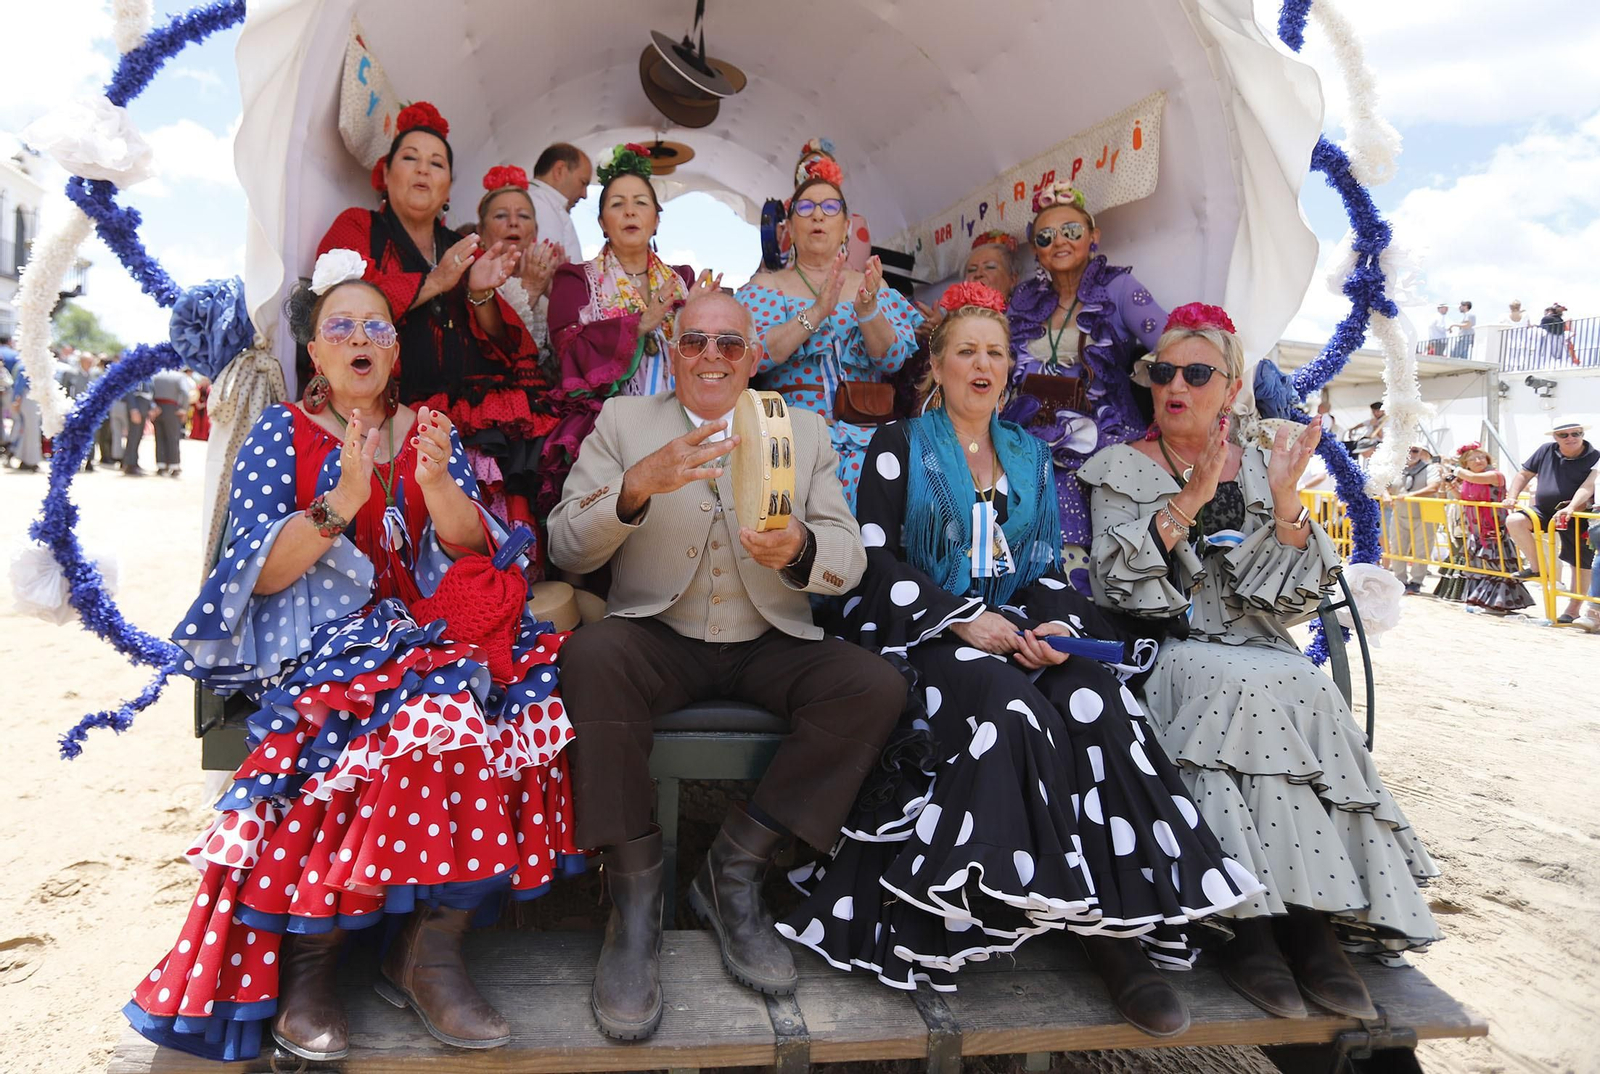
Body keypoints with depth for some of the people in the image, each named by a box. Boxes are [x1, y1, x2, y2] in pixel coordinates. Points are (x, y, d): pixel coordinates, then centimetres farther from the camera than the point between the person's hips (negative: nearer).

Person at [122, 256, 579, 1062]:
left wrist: (436, 481, -14)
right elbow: (259, 573, -3)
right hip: (317, 642, -3)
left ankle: (430, 949, -22)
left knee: (497, 685, -29)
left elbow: (471, 551, 5)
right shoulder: (281, 433, 8)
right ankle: (306, 956, -20)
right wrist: (340, 503, -18)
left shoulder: (429, 432, 17)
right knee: (430, 704, -33)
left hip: (426, 633, 4)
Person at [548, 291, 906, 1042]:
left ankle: (736, 870, -9)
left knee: (877, 686, -25)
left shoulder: (806, 431, 12)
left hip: (769, 644, 2)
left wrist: (799, 549, -23)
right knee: (590, 656, -33)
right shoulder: (623, 420, 7)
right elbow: (566, 549, -3)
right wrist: (638, 487, -24)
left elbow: (849, 558, 2)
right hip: (656, 638, -1)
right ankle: (636, 895, -18)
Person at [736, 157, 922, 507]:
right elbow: (753, 356, -8)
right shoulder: (765, 287, 10)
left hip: (866, 440, 2)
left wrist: (867, 308, -15)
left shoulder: (874, 287, 14)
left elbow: (894, 360, 1)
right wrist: (816, 312, -17)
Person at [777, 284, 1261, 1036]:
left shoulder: (1029, 454, 19)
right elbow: (878, 560, -4)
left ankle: (1122, 921, -27)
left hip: (1016, 631, 4)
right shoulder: (899, 446, 7)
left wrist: (1057, 624, -9)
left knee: (1096, 698, -28)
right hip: (922, 631, -3)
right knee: (1012, 707, -34)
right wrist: (964, 620, -16)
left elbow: (1047, 566, 14)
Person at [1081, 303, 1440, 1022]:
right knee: (1234, 689, -32)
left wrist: (1284, 500, -7)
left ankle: (1309, 918, -25)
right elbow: (1117, 586, -7)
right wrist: (1188, 500, -15)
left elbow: (1296, 598, 6)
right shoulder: (1122, 469, 9)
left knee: (1306, 691, -29)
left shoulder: (1258, 468, 16)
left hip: (1261, 651, 3)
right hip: (1168, 655, -3)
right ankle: (1250, 926, -28)